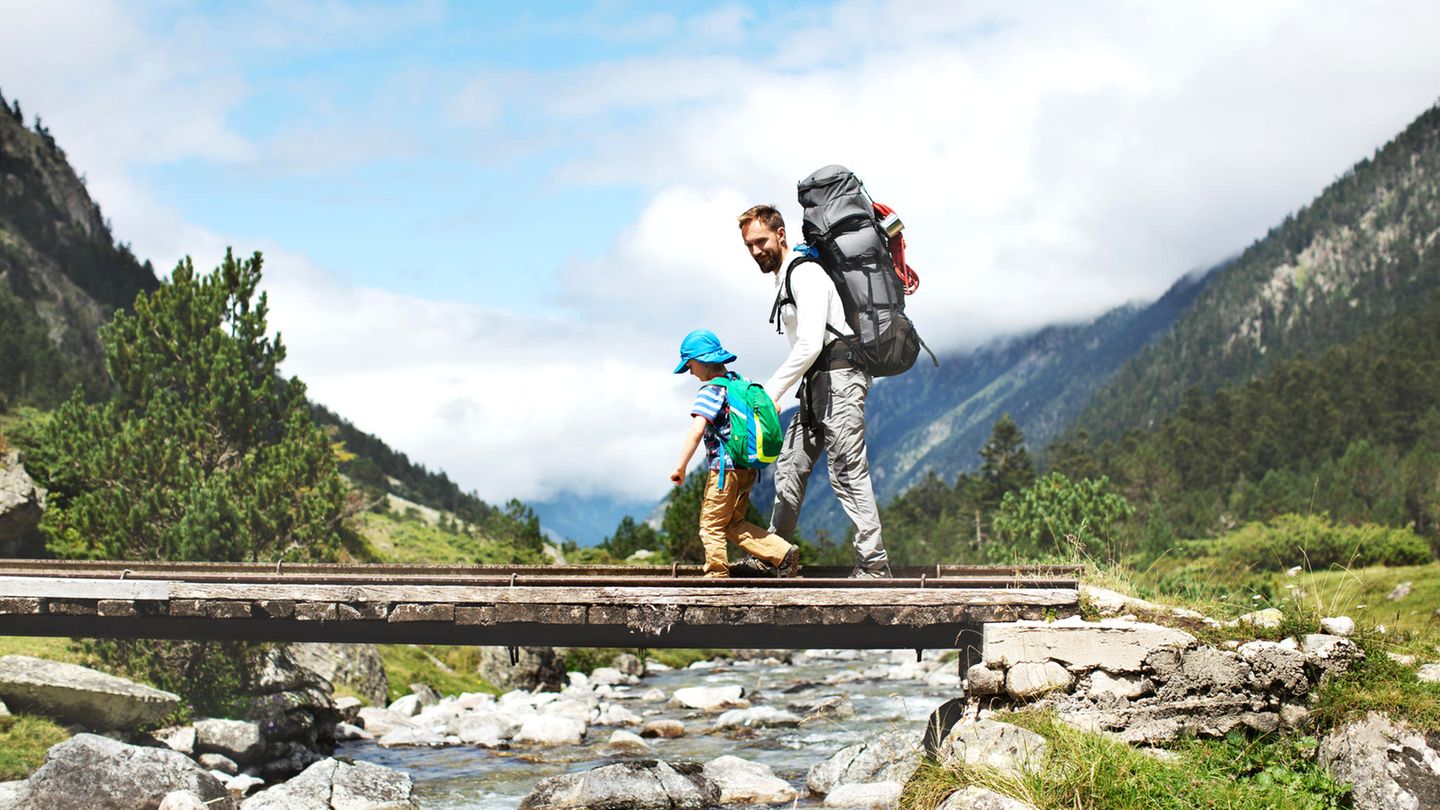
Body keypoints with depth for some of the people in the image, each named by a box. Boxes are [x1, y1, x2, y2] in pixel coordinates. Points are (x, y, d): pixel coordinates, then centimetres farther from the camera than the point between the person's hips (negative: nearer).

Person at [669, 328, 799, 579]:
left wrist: (681, 467, -19)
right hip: (748, 468, 9)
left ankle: (717, 574, 1)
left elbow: (697, 430, -24)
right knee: (733, 523, 15)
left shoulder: (711, 391, -13)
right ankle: (783, 553, 6)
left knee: (711, 524, 1)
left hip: (725, 467, -9)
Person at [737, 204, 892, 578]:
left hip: (838, 375, -10)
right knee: (791, 463, 12)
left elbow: (810, 344, -20)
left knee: (847, 471, -14)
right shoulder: (784, 279, 20)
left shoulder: (804, 273, -11)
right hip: (818, 384, 10)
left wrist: (771, 391, -17)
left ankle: (874, 564, -16)